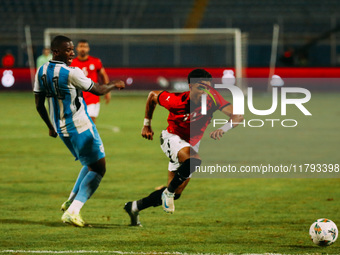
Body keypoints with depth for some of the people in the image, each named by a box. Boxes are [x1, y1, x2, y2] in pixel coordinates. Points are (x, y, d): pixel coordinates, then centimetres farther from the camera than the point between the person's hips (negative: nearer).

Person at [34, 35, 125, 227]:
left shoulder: (41, 72, 2)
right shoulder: (71, 73, -19)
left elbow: (39, 105, 9)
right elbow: (97, 90, -7)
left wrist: (51, 127, 23)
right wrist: (114, 85, 14)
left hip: (60, 128, 8)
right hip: (80, 127, -8)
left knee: (91, 165, 24)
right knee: (98, 168, -1)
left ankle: (71, 201, 18)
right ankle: (72, 211, -11)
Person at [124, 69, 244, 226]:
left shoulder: (213, 98, -22)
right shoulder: (175, 101, -27)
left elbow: (238, 116, -28)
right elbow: (153, 96, -7)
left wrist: (224, 128, -48)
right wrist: (147, 125, 2)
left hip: (192, 144, 5)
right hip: (172, 138, -5)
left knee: (175, 193, 10)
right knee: (194, 160, -38)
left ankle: (134, 207, 29)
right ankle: (169, 192, -15)